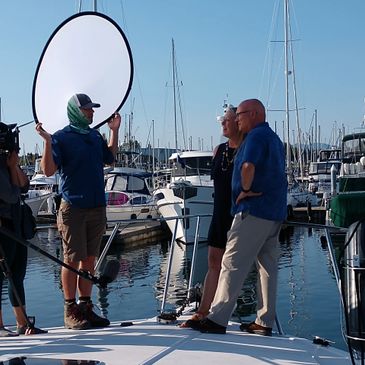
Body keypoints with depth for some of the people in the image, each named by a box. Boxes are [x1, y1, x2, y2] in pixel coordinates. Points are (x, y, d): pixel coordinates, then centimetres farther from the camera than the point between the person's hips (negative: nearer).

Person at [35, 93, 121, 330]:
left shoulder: (95, 136, 13)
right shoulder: (61, 137, -6)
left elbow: (110, 159, 26)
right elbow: (48, 170, -14)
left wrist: (114, 131, 23)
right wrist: (47, 141, -24)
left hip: (97, 206, 6)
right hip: (73, 208, -6)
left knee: (90, 260, 9)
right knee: (72, 260, -2)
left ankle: (85, 308, 18)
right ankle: (71, 311, 8)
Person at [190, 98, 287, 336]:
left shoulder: (256, 136, -11)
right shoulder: (275, 139, 20)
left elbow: (248, 166, -29)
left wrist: (245, 190, -15)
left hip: (254, 211, -10)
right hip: (275, 213, 10)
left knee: (233, 264, -8)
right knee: (268, 267, 10)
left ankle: (217, 319, -8)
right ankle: (265, 322, 14)